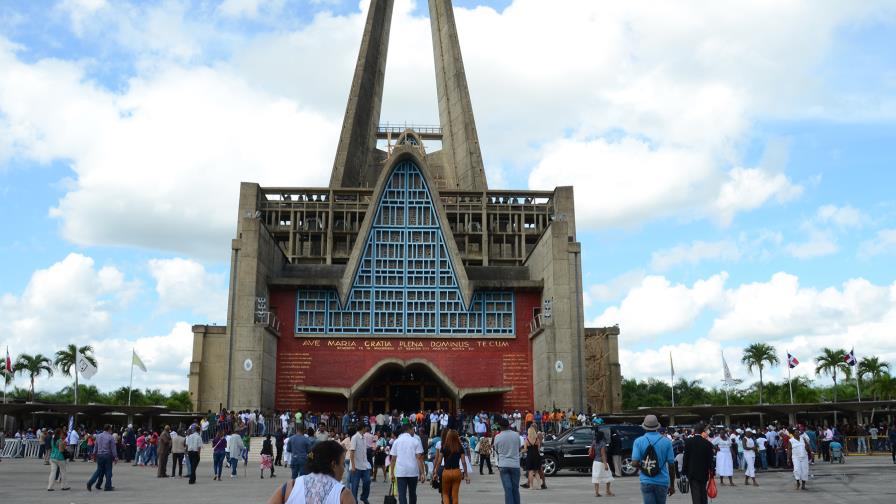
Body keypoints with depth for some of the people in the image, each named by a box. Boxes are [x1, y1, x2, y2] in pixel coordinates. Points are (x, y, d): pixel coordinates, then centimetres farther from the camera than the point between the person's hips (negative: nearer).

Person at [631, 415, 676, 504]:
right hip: (662, 482, 1)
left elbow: (635, 463, -12)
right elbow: (671, 465, -1)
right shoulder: (666, 441, -3)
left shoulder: (639, 441, -5)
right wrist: (672, 485, 7)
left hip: (646, 482, -1)